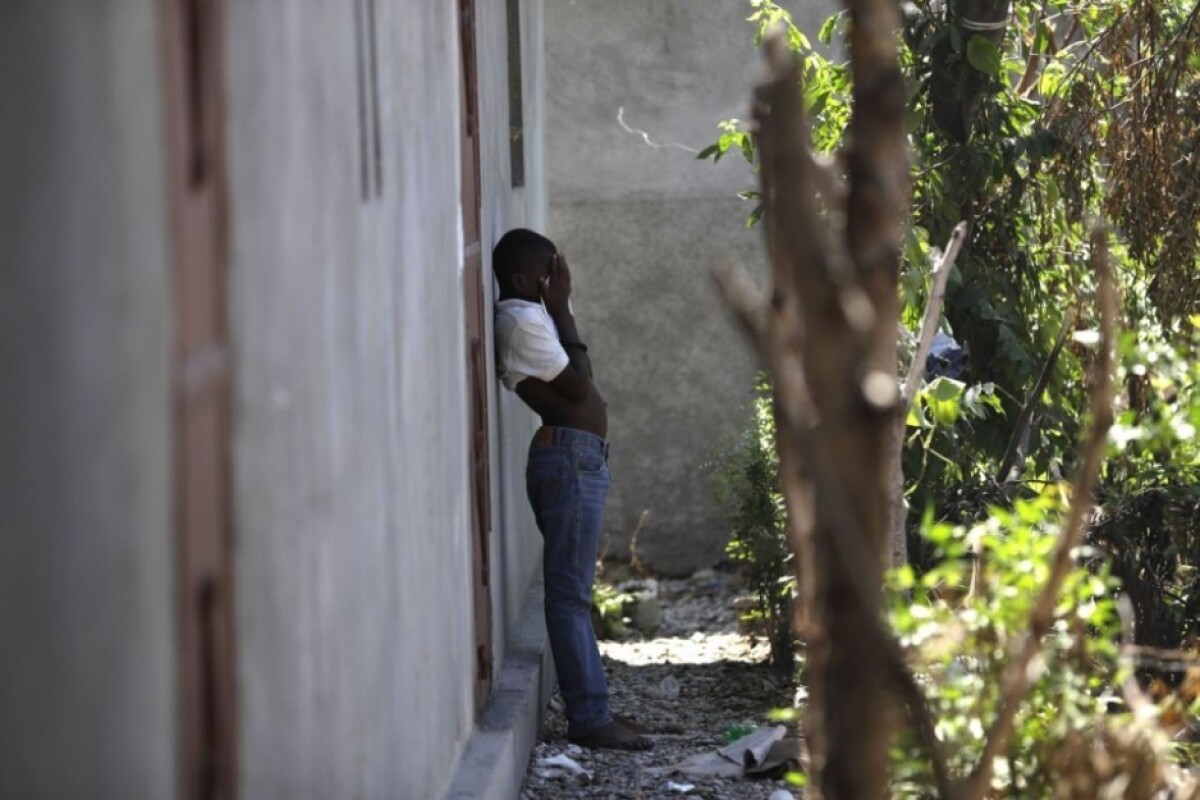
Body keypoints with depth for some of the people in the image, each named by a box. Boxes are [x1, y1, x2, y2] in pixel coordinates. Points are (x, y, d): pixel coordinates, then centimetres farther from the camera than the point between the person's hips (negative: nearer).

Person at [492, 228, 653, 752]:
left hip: (572, 458, 11)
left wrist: (558, 309, 13)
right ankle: (589, 718, -7)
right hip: (570, 458, -11)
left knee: (572, 590, 12)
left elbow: (573, 379, 18)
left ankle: (591, 710, 18)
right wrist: (561, 308, -8)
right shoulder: (524, 320, -15)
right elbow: (578, 385, -14)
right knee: (571, 592, -9)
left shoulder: (524, 317, 16)